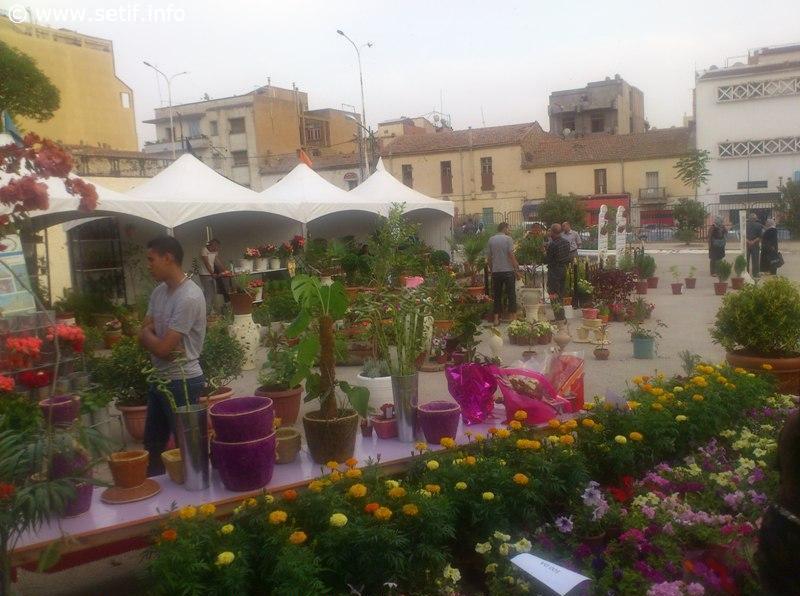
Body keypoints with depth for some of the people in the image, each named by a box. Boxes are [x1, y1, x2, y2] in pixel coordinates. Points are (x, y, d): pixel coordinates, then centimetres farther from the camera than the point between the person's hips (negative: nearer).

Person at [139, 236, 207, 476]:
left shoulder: (189, 297, -21)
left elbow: (163, 347, -22)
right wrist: (155, 338, -12)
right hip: (159, 379, 9)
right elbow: (143, 333, 10)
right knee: (152, 446, 20)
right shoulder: (159, 292, 7)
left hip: (182, 382, -9)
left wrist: (147, 334, -2)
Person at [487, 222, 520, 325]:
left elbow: (489, 257, 7)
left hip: (496, 271, 4)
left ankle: (496, 318, 10)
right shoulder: (508, 239, -6)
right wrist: (516, 269, -6)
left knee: (497, 295, 10)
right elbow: (511, 255, -11)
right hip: (508, 270, -4)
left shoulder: (491, 240, 6)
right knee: (511, 294, 4)